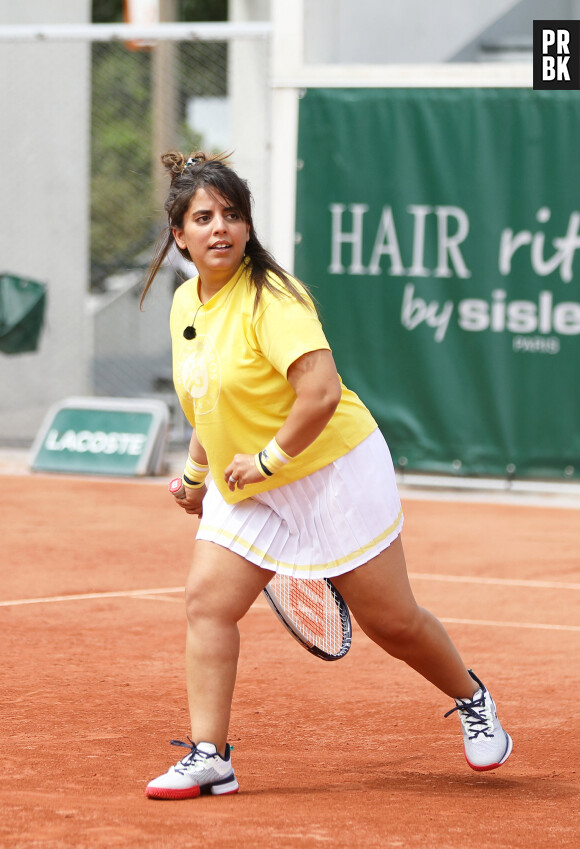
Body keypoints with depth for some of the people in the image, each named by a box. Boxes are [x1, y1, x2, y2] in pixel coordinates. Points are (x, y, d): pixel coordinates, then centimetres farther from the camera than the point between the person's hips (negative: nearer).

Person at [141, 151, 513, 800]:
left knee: (390, 620, 2)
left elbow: (322, 393, -30)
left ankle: (471, 700, 29)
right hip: (244, 488, 7)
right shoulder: (185, 302, 4)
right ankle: (208, 757, -7)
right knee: (207, 601, -10)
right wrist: (196, 472, 24)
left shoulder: (270, 297, -21)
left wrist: (268, 459, -22)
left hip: (329, 473, -7)